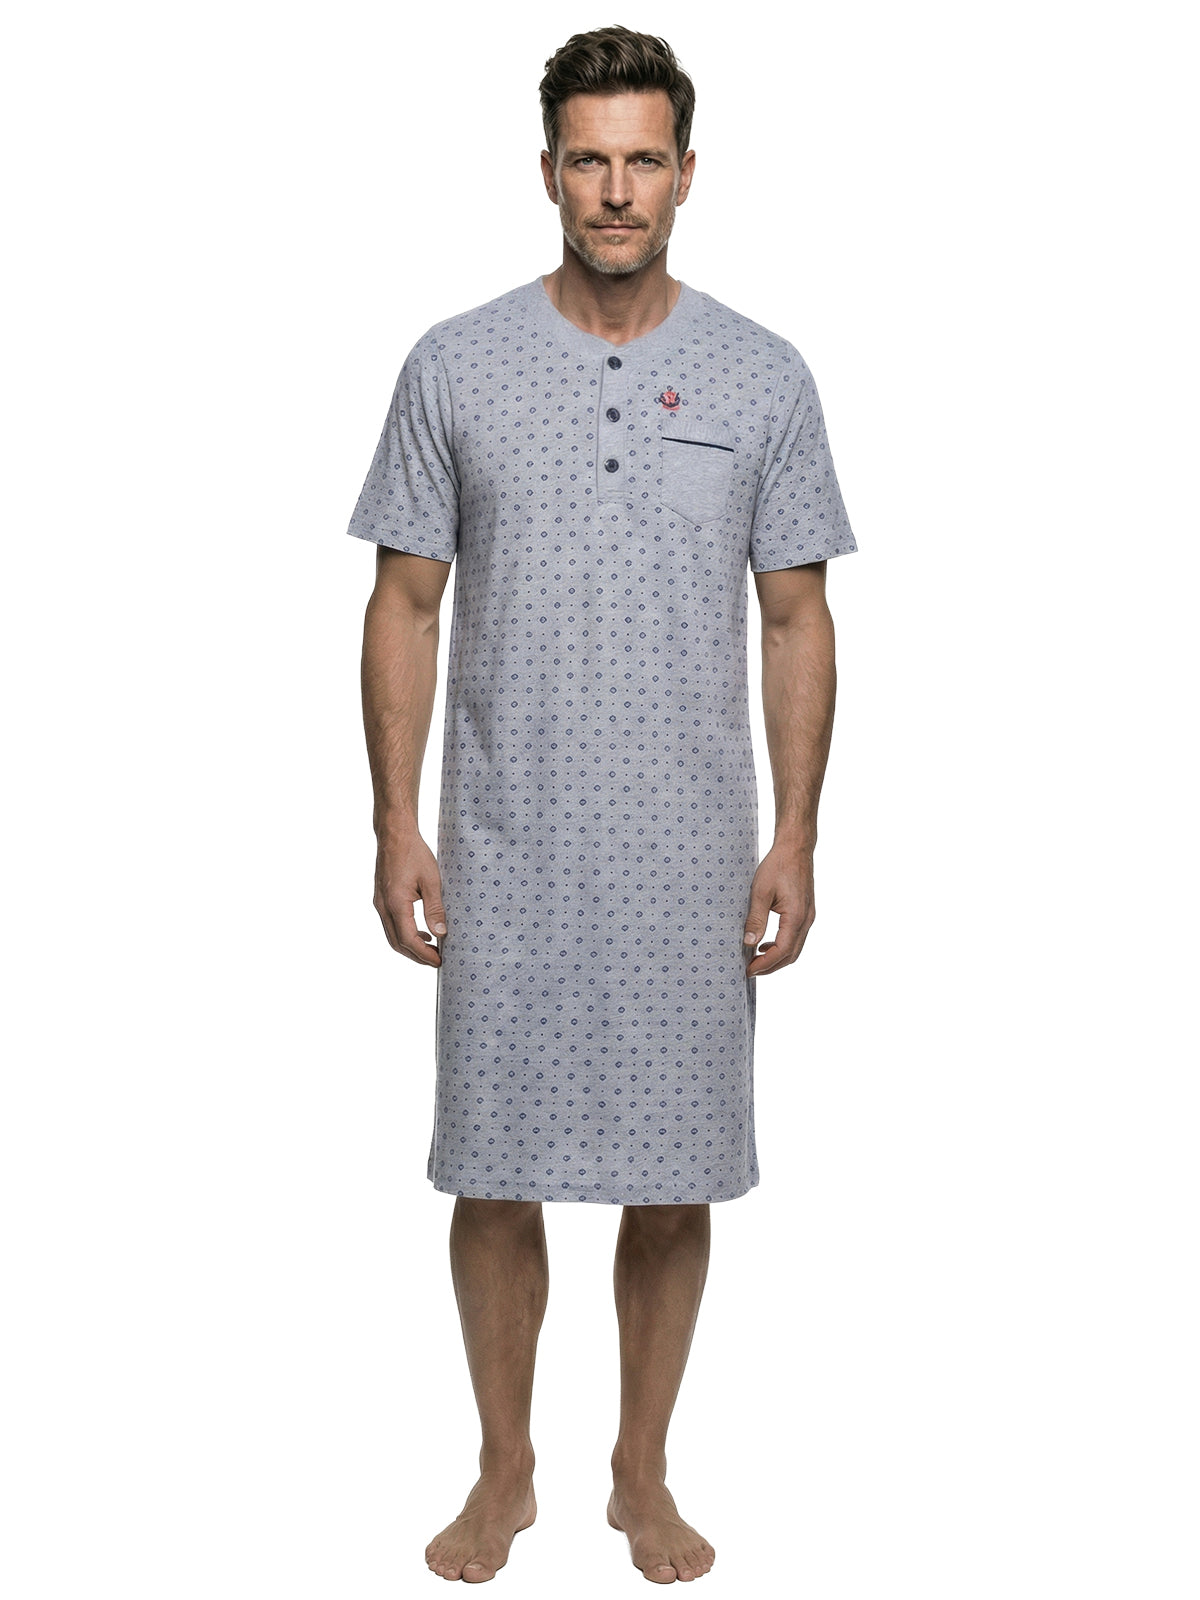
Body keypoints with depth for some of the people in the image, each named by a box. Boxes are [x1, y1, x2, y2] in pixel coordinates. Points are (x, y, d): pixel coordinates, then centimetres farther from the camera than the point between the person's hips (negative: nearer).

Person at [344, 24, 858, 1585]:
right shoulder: (456, 366, 0)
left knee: (673, 1180, 10)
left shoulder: (764, 377, 1)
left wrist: (794, 843, -2)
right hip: (506, 856, 0)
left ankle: (645, 1474, 30)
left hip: (690, 862, 1)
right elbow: (405, 607, 2)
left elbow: (797, 620, 3)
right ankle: (505, 1472, 29)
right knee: (496, 1175, 8)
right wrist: (398, 827, -4)